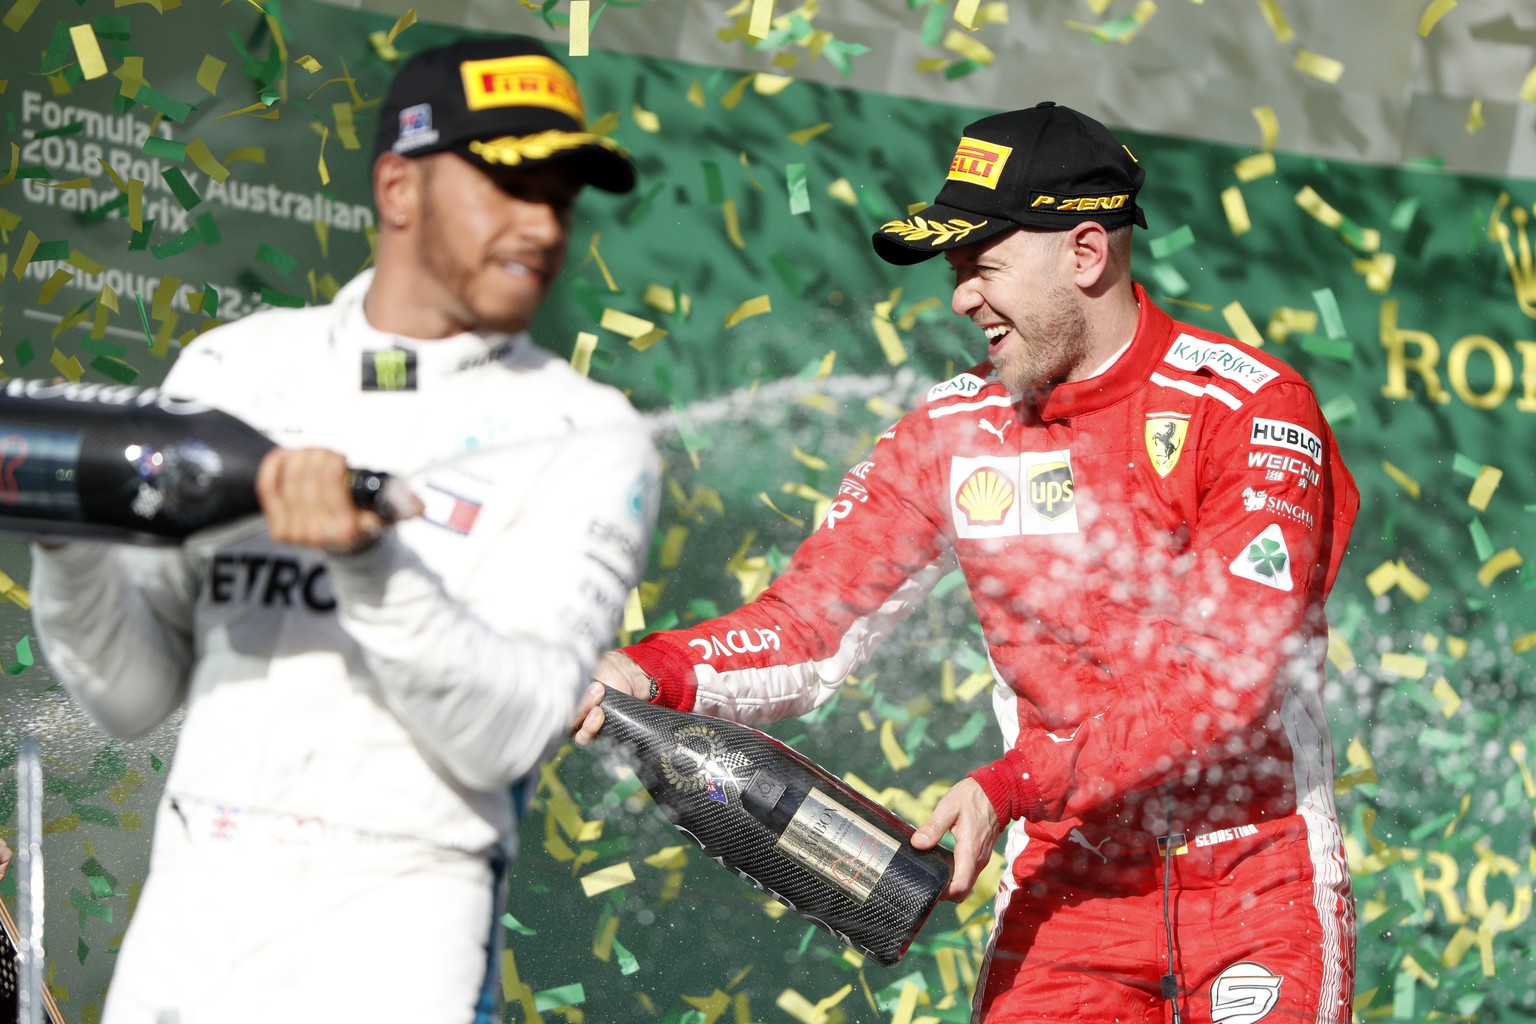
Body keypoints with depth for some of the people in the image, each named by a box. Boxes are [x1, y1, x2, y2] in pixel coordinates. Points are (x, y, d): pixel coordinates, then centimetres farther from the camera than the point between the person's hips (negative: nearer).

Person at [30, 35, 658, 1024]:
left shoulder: (588, 440, -2)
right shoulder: (234, 367, 10)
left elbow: (506, 735, -14)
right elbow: (136, 693, 10)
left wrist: (370, 567, -27)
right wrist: (69, 545, -8)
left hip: (388, 942, -4)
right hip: (182, 920, 4)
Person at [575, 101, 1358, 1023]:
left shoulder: (1252, 409, -11)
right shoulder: (959, 431, 4)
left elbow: (1227, 678, -19)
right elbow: (809, 625, 1)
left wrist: (1011, 787, -25)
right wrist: (654, 674, -19)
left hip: (1259, 887, -3)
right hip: (1067, 890, 3)